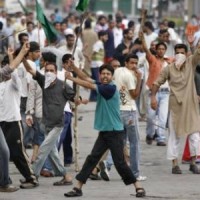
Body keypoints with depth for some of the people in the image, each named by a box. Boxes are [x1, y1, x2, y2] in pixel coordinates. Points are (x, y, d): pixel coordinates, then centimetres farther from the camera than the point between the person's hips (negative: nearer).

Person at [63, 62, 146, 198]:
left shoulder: (111, 88, -14)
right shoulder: (101, 87, 9)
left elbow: (89, 85, -15)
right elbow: (86, 78, 5)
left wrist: (71, 78, -11)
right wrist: (73, 66, -6)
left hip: (115, 133, -7)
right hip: (104, 132, 7)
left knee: (119, 162, -6)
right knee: (92, 158, 3)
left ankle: (138, 187, 5)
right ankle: (78, 188, 4)